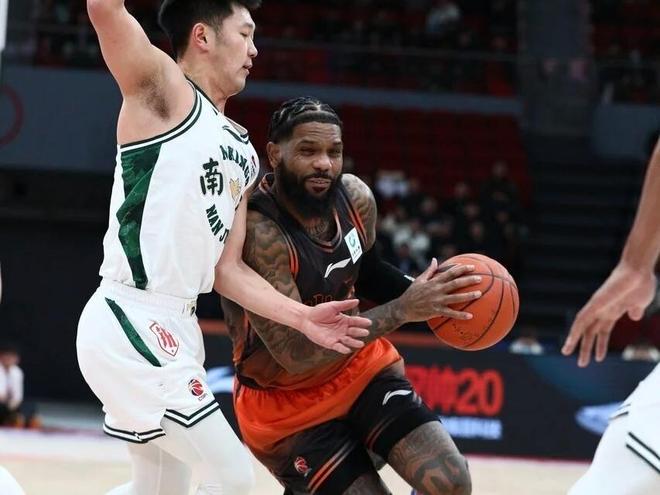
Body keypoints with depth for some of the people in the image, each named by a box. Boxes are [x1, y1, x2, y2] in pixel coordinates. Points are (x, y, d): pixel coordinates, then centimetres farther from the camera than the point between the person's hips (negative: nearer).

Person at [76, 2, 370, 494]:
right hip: (132, 323, -10)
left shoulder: (242, 155, 17)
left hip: (176, 326, 10)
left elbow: (226, 268, 17)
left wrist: (301, 317, 7)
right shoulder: (164, 91, -7)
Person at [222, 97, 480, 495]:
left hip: (359, 365, 6)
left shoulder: (356, 197, -9)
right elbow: (295, 353, -34)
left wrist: (421, 291, -6)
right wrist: (403, 310, -37)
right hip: (288, 403, -6)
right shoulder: (254, 232, -30)